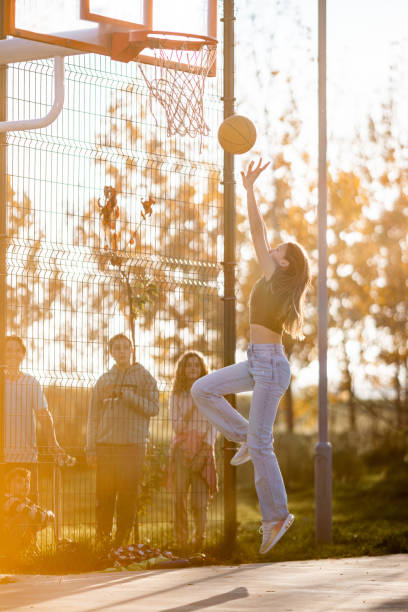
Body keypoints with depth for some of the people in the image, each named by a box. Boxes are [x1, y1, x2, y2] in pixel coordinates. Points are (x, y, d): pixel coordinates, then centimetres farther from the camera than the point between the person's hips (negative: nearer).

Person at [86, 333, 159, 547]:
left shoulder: (144, 378, 7)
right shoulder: (103, 381, 14)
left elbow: (153, 408, -4)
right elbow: (93, 416, 14)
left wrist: (125, 394, -12)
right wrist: (91, 448, 6)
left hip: (133, 444, -2)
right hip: (106, 445, 2)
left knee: (128, 497, -3)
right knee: (104, 495, -1)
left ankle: (122, 541, 2)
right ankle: (102, 540, 6)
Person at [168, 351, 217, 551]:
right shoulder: (176, 395, 11)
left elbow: (213, 426, 2)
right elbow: (177, 426, 3)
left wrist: (203, 452, -9)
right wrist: (193, 407, -10)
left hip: (203, 450, -1)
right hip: (181, 450, 1)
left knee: (200, 500, -8)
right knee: (179, 498, -3)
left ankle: (199, 541, 1)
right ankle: (180, 542, 2)